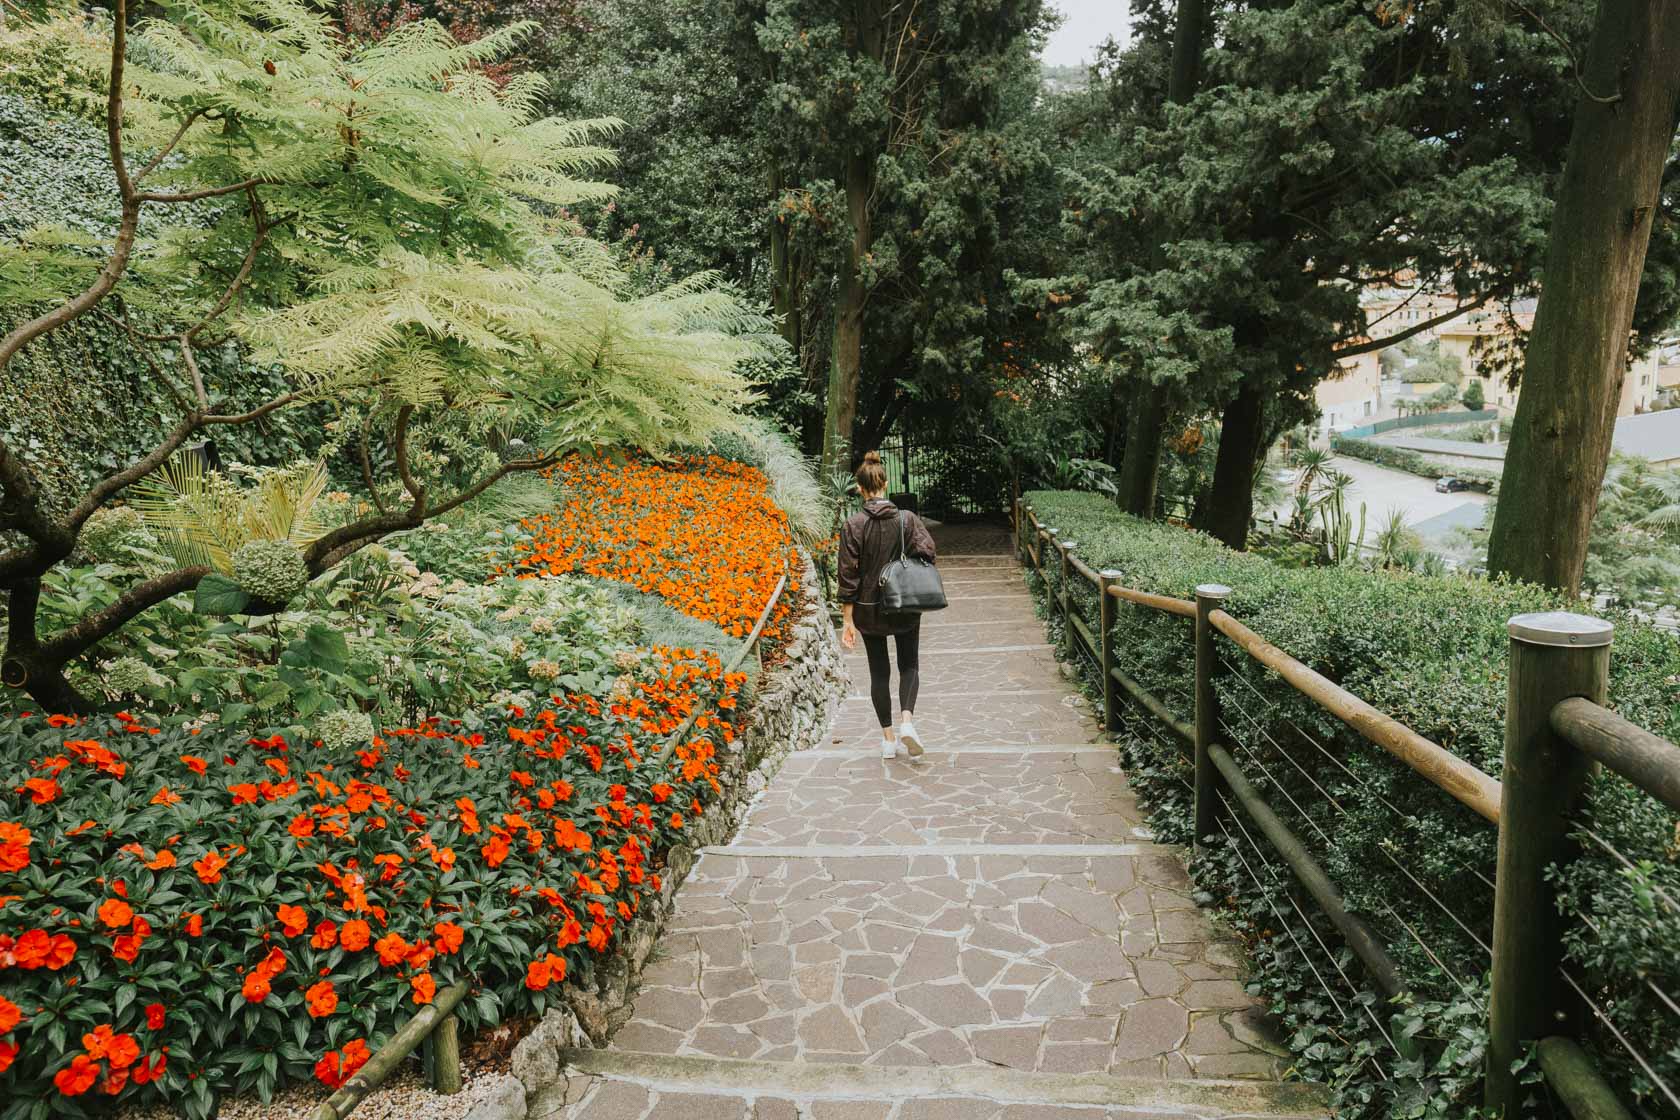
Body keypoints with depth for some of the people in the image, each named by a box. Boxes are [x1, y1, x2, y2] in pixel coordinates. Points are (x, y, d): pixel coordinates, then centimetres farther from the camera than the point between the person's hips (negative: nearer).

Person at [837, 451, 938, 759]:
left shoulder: (853, 525, -10)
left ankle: (888, 738, 17)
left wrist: (848, 621, -7)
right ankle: (907, 719, -6)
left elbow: (848, 576, -10)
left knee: (879, 671, 13)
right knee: (909, 664, 16)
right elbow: (927, 552, -15)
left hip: (869, 609, 0)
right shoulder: (907, 518, -7)